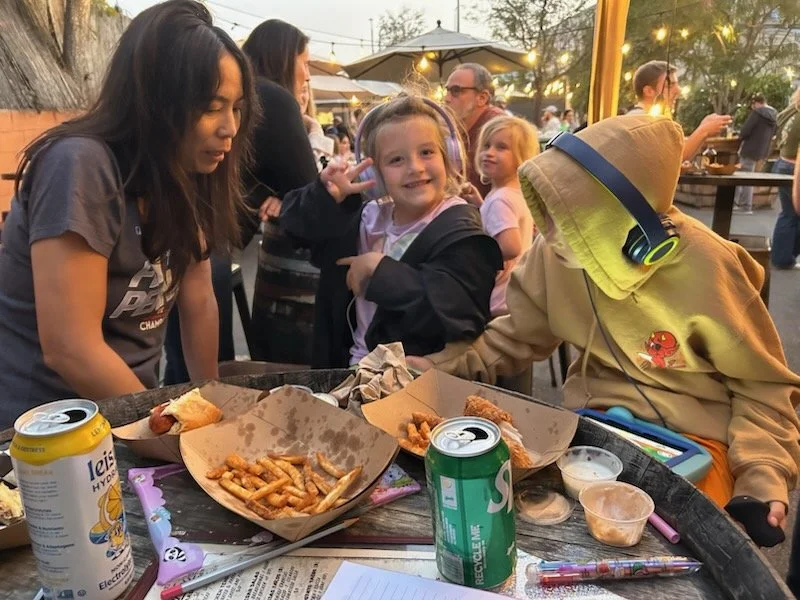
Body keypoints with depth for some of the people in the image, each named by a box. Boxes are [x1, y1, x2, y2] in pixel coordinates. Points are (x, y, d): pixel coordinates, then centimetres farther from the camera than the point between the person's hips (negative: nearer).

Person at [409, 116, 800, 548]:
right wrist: (442, 365, -11)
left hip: (687, 438, -3)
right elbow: (518, 335, 3)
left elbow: (762, 386, -8)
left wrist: (762, 474, -21)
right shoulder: (556, 252, -12)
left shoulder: (703, 270, -22)